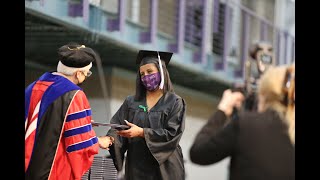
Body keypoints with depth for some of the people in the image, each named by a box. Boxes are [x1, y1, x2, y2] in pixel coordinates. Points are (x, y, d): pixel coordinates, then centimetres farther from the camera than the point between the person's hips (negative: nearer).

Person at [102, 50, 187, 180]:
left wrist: (142, 132, -21)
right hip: (136, 168, 3)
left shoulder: (174, 102, -2)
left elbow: (172, 134, -12)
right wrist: (110, 139, -22)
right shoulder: (131, 102, 9)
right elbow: (118, 126, 0)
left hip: (163, 168, -3)